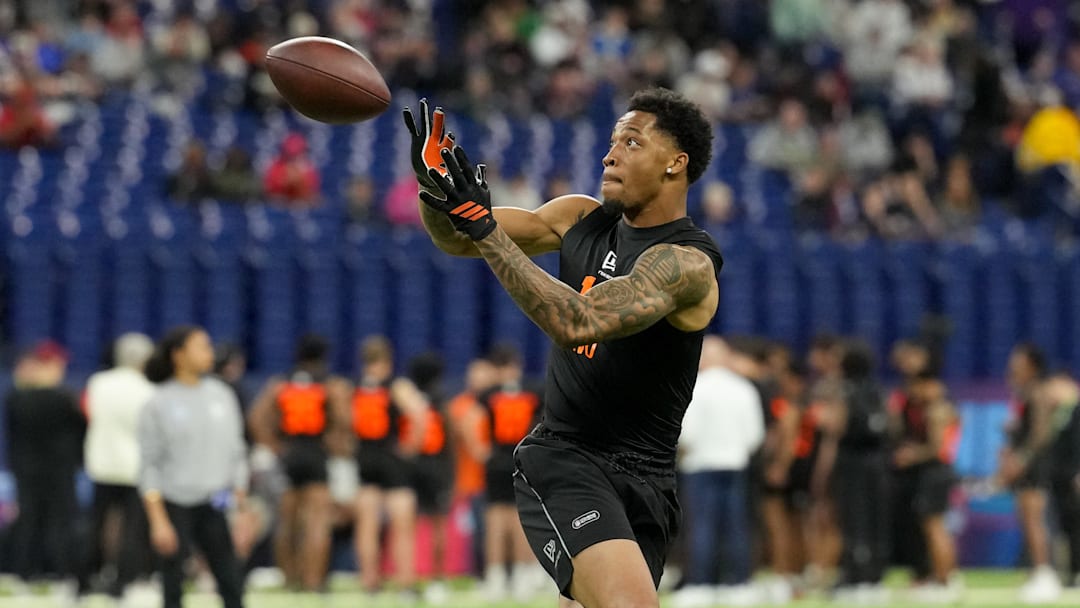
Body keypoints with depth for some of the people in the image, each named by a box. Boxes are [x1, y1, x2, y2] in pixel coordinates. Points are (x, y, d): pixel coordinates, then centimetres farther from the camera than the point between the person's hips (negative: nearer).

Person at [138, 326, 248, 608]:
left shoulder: (222, 394, 7)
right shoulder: (158, 404, -3)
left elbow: (236, 451, 12)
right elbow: (149, 465, -3)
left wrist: (241, 505, 6)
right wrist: (158, 521, -10)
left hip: (215, 506, 3)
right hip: (175, 506, -3)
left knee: (231, 583, -4)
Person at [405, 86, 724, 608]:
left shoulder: (688, 264, -14)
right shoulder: (582, 219, 7)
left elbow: (578, 323, -27)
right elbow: (458, 239, 11)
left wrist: (484, 227, -29)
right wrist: (434, 188, -13)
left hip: (641, 481, -1)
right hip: (561, 461, 1)